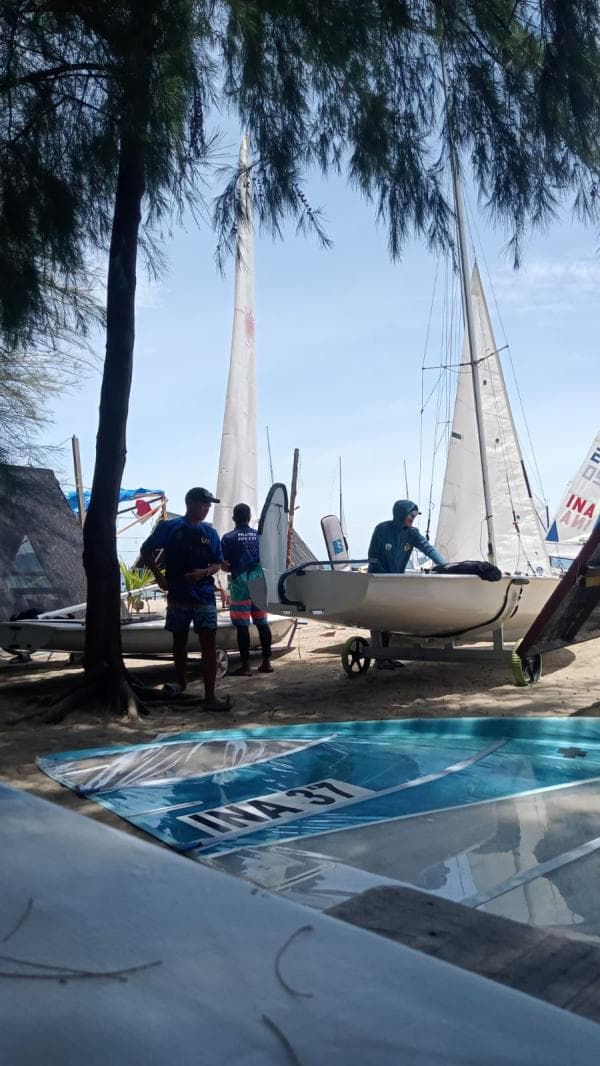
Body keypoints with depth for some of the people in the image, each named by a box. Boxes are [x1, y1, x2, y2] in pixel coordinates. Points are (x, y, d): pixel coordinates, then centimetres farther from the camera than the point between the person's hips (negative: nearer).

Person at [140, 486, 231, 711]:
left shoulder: (210, 533, 5)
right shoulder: (169, 528, -2)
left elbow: (217, 563, 9)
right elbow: (146, 551, 4)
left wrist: (205, 572, -13)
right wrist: (159, 577, -5)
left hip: (204, 596, 1)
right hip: (178, 596, -1)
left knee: (209, 644, -6)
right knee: (179, 641, 14)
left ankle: (210, 697, -6)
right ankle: (181, 683, 35)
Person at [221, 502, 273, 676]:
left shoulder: (228, 538, -5)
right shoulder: (260, 536, 6)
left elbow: (224, 566, -7)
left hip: (240, 585, -4)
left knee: (242, 626, -1)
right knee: (262, 623, 10)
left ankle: (245, 665, 1)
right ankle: (266, 662, 14)